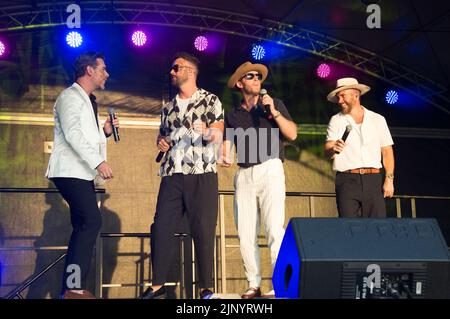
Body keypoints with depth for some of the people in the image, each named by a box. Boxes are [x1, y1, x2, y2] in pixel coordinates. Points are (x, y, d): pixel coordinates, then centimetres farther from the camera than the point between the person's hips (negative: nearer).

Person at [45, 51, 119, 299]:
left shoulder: (87, 101, 23)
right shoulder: (70, 96, -5)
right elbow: (72, 134, -19)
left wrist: (104, 132, 9)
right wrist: (98, 161, -25)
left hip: (83, 173, 10)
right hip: (70, 172, -10)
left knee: (84, 227, 5)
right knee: (91, 222, -19)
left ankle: (72, 287, 6)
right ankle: (73, 287, -21)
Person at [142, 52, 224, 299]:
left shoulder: (210, 101, 5)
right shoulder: (168, 107, 20)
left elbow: (217, 135, -5)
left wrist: (208, 132, -28)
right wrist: (160, 141, 7)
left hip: (201, 175, -5)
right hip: (171, 175, 5)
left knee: (203, 231, -5)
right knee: (161, 228, -2)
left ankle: (205, 288, 1)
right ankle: (157, 286, 5)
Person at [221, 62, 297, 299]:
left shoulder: (275, 104, 12)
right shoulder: (232, 115, 18)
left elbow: (292, 134, 2)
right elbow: (227, 144, 11)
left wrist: (273, 111, -7)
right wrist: (225, 158, -10)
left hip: (270, 168, -3)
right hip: (244, 174, 3)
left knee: (274, 228, -14)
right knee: (245, 233, 0)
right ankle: (253, 284, 6)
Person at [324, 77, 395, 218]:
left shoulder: (378, 120, 12)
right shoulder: (336, 121, 8)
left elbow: (387, 151, 12)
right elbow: (327, 150, -3)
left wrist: (389, 180, 2)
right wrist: (333, 149, -26)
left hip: (373, 179, 1)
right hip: (347, 180, -1)